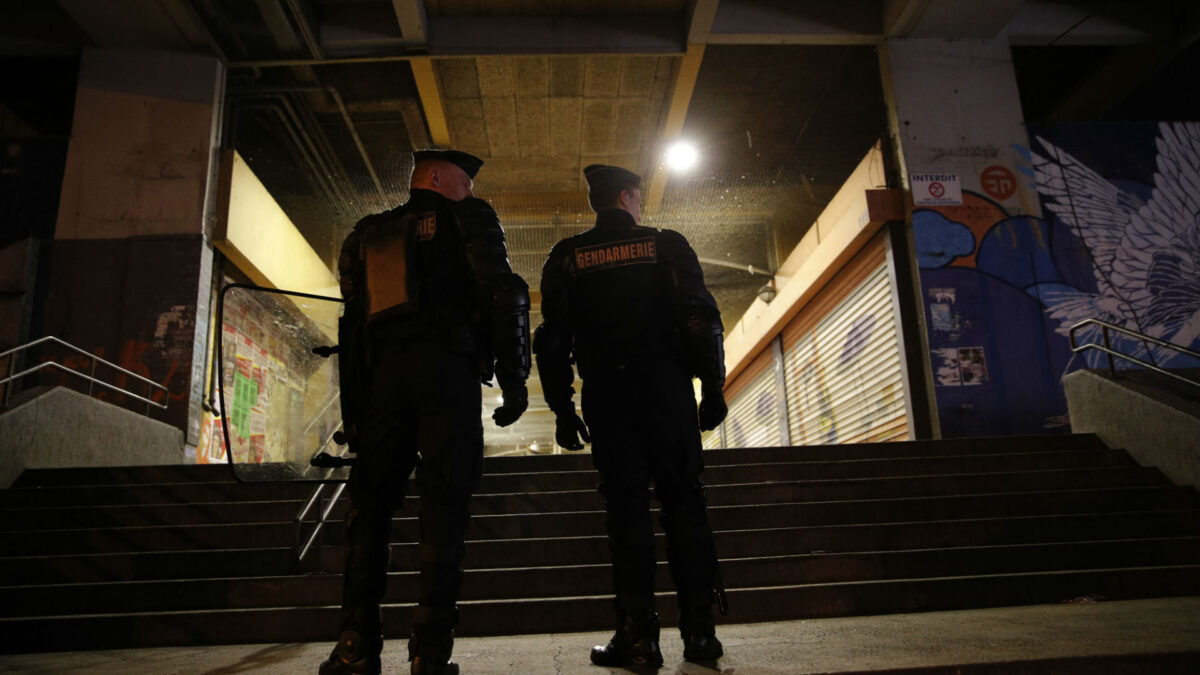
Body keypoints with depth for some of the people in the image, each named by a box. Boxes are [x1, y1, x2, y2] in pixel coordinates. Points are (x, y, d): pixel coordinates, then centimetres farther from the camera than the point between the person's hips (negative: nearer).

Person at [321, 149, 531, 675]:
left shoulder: (366, 235, 25)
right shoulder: (467, 220, 11)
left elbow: (352, 321, 19)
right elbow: (501, 295, -4)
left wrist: (354, 410, 18)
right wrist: (513, 380, -3)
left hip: (381, 375, 4)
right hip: (446, 370, -4)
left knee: (370, 504, 9)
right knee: (443, 504, -4)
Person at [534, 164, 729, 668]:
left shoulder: (566, 258, 9)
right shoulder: (667, 245, 5)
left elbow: (552, 338, 4)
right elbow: (701, 320, -2)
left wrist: (562, 409, 8)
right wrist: (713, 389, 3)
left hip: (607, 399, 1)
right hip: (668, 393, 0)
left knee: (627, 510, 2)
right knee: (684, 505, 6)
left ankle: (638, 637, 2)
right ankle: (699, 631, 8)